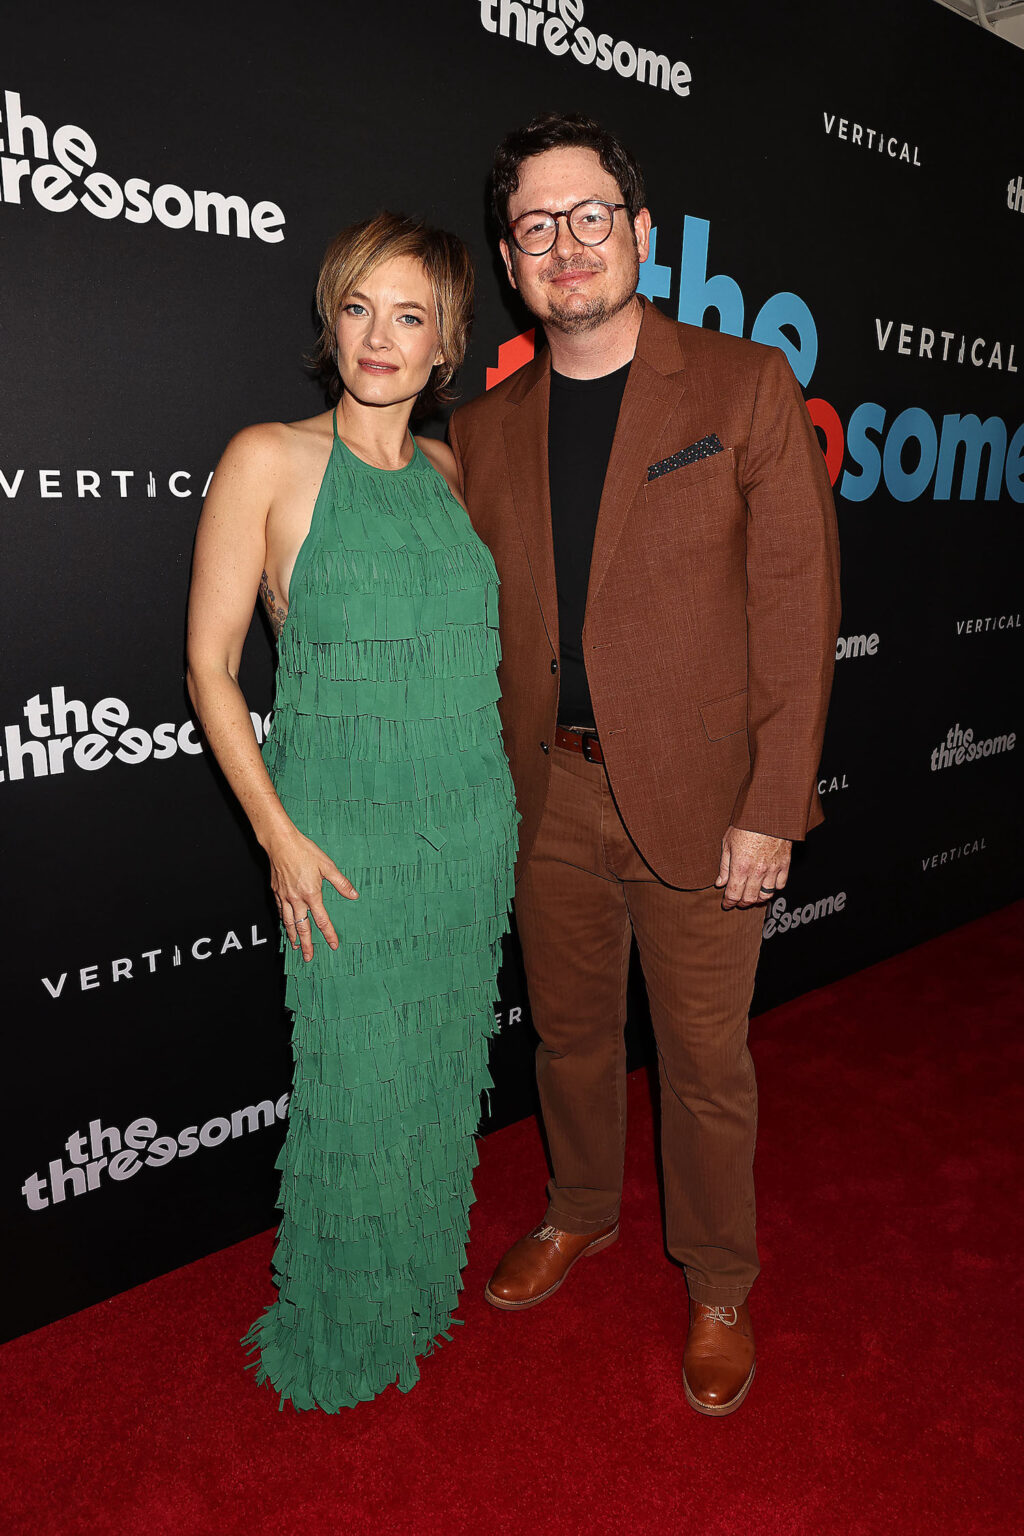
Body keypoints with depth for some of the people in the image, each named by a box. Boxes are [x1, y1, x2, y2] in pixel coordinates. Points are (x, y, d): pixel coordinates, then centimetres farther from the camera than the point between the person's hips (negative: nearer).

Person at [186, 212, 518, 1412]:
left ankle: (422, 1290, 43)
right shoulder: (269, 460, -7)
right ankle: (342, 1332, 35)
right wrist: (278, 834, -12)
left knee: (444, 1071, 17)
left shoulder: (453, 471, 7)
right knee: (357, 1085, 7)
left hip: (472, 825, 5)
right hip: (343, 832, -4)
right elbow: (209, 662, -7)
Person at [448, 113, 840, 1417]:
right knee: (569, 1031, 20)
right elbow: (475, 626, 10)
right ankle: (578, 1213, 46)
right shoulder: (483, 428, 6)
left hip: (698, 799, -3)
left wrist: (772, 809, -11)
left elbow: (798, 605, -7)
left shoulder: (746, 387, -4)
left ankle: (717, 1285, 35)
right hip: (545, 795, 4)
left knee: (706, 1063, 10)